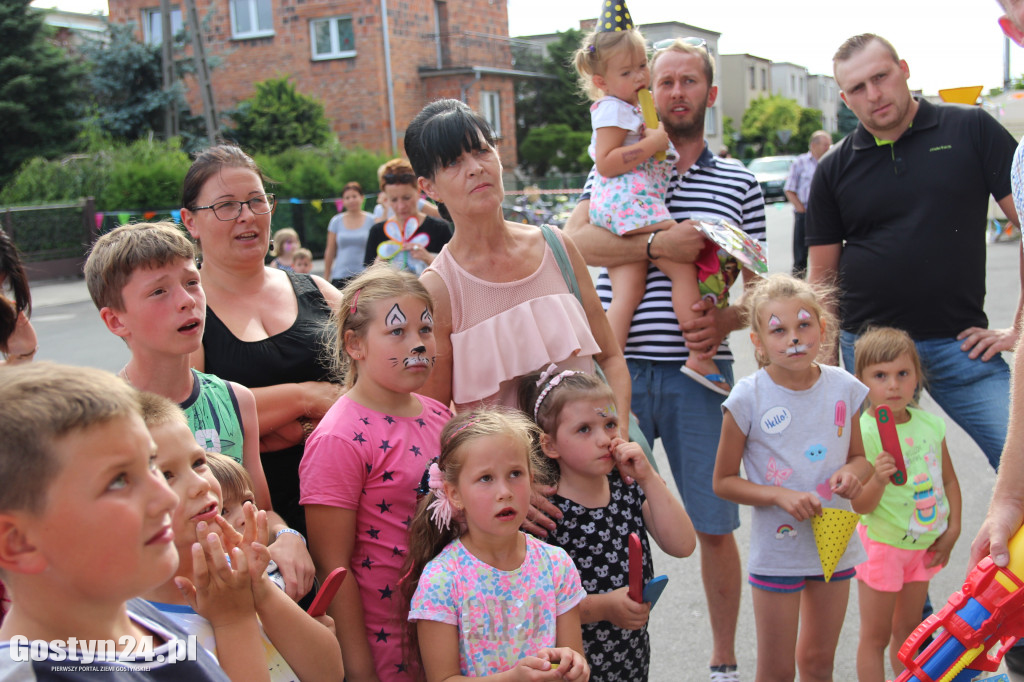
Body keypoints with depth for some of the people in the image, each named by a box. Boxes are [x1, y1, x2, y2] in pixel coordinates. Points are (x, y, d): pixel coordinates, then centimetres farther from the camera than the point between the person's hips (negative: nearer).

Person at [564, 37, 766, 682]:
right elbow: (574, 241, -8)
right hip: (620, 367, 0)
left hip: (699, 371, 1)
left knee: (715, 525, 6)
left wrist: (727, 319, -9)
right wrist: (657, 245, -19)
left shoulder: (740, 184, 11)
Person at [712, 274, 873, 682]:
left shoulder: (843, 388, -4)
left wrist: (851, 473, -13)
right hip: (777, 549, -3)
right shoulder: (748, 398, -15)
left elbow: (859, 457, 10)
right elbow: (723, 481, -9)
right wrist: (780, 496, -23)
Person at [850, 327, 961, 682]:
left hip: (923, 545, 6)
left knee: (908, 630, 19)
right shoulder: (862, 432, -21)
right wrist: (878, 480, -39)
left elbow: (949, 479, 9)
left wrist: (952, 529, 2)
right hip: (882, 543, -5)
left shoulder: (931, 423, -3)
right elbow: (861, 505, -21)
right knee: (876, 637, 6)